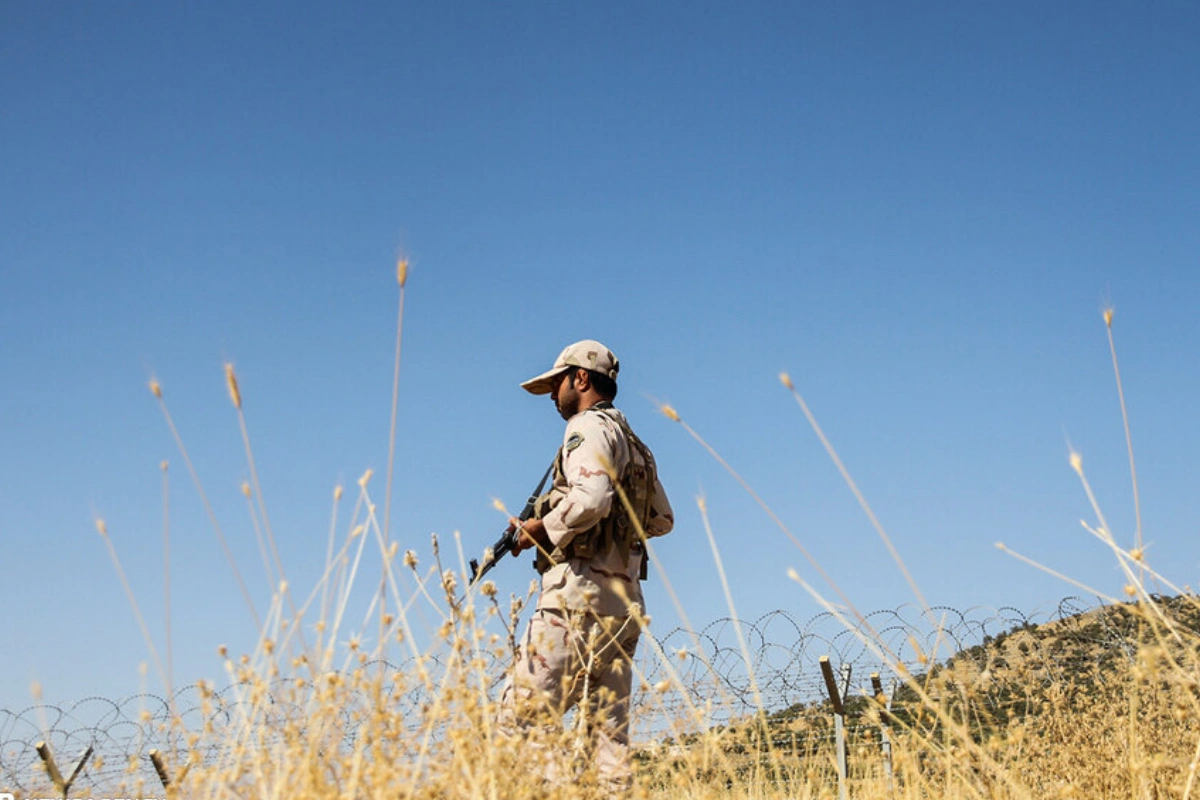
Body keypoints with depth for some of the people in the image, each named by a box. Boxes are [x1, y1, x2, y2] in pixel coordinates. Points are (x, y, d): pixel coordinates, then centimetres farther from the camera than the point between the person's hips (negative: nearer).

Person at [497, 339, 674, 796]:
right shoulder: (634, 444, 24)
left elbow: (591, 498, -22)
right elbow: (661, 519, 30)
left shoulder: (589, 427, -3)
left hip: (581, 590, -9)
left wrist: (543, 528, -9)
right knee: (609, 732, 6)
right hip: (624, 598, 9)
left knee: (523, 714, -13)